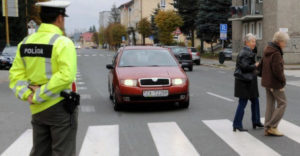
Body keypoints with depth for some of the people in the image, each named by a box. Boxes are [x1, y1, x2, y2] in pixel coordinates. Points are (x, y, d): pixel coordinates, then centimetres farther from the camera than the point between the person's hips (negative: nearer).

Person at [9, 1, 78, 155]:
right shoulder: (63, 42, -13)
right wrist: (38, 96, -18)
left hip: (37, 109, 7)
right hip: (60, 107, -6)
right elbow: (66, 76, -25)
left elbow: (16, 75, 1)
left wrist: (28, 95, -9)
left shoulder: (25, 42, 7)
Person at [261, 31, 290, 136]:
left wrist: (264, 76, 15)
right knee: (282, 103, 2)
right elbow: (277, 70, -23)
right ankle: (272, 127, 2)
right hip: (275, 83, -9)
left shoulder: (267, 51, 9)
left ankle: (267, 128, 15)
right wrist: (283, 80, -9)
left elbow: (262, 64, 15)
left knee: (270, 104, 12)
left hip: (266, 82, 9)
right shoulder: (276, 53, -20)